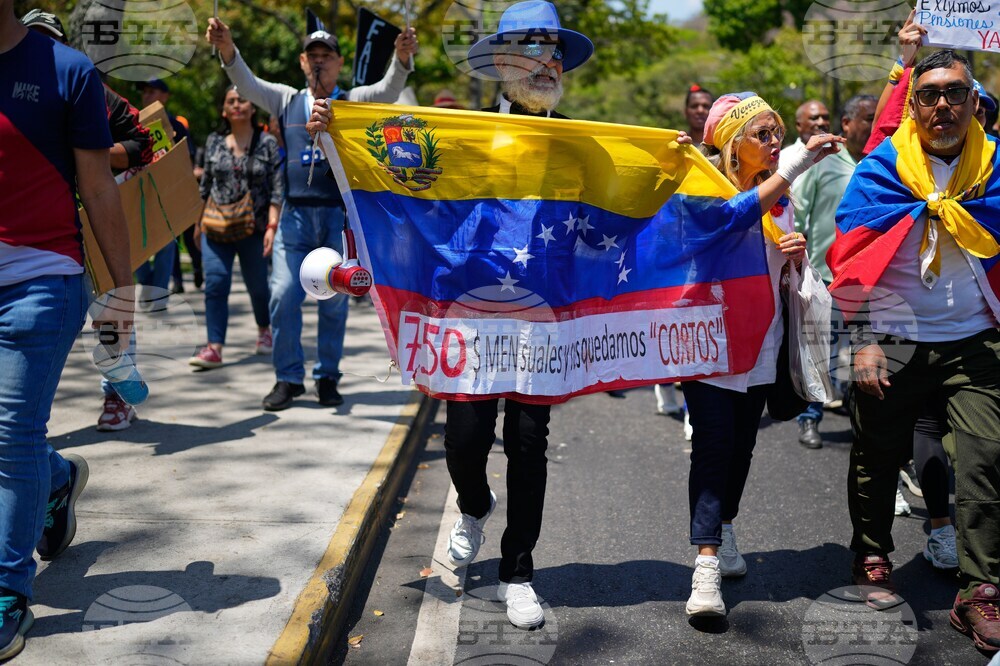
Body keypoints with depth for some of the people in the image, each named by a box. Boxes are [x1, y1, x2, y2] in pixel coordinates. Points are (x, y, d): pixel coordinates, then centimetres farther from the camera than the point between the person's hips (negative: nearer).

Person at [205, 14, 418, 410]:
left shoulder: (354, 102, 9)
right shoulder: (287, 101, 14)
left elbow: (389, 90, -8)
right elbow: (247, 84, 1)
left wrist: (402, 58, -29)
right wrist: (227, 48, -17)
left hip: (340, 215, -1)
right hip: (295, 215, 1)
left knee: (334, 301, 4)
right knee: (283, 296, -5)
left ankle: (327, 378, 17)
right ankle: (288, 378, 8)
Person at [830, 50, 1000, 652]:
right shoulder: (882, 169, -4)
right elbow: (851, 259, -5)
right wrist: (863, 341, -10)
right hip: (895, 341, -1)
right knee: (878, 457, 10)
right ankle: (872, 560, 32)